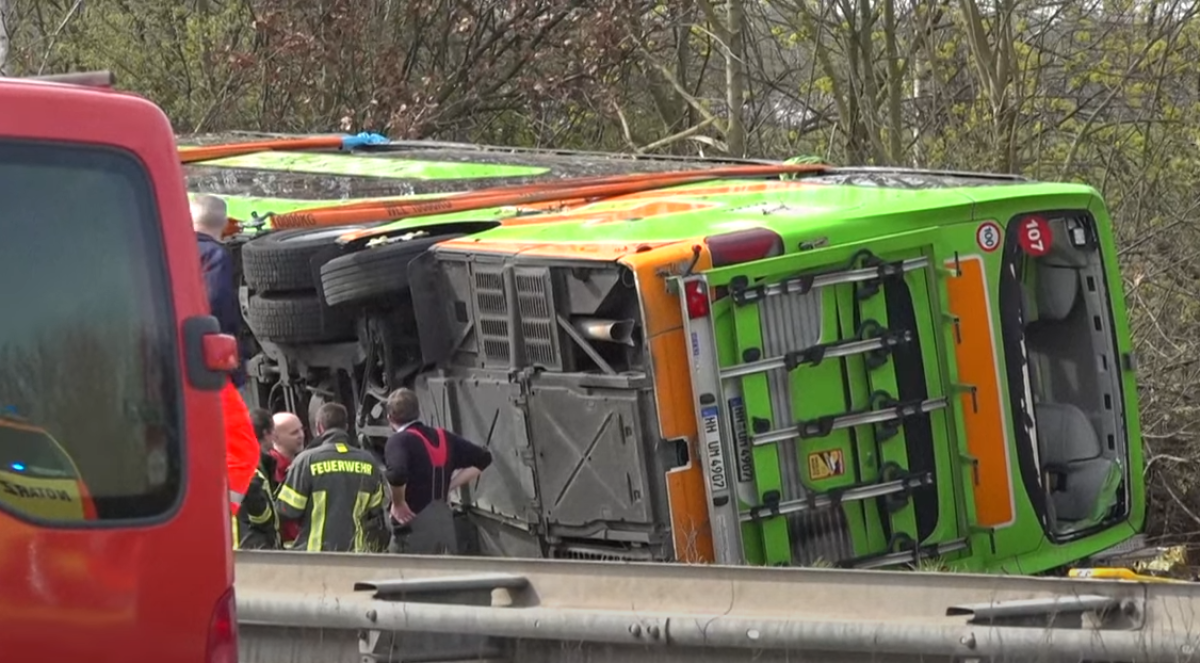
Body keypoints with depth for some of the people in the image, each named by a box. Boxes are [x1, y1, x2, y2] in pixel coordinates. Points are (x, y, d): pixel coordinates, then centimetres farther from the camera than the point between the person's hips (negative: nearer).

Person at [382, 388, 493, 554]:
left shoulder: (399, 441, -9)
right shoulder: (443, 438, 11)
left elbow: (397, 474, -30)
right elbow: (482, 458, 18)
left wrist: (398, 504, -12)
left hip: (414, 528, -6)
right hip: (445, 526, 6)